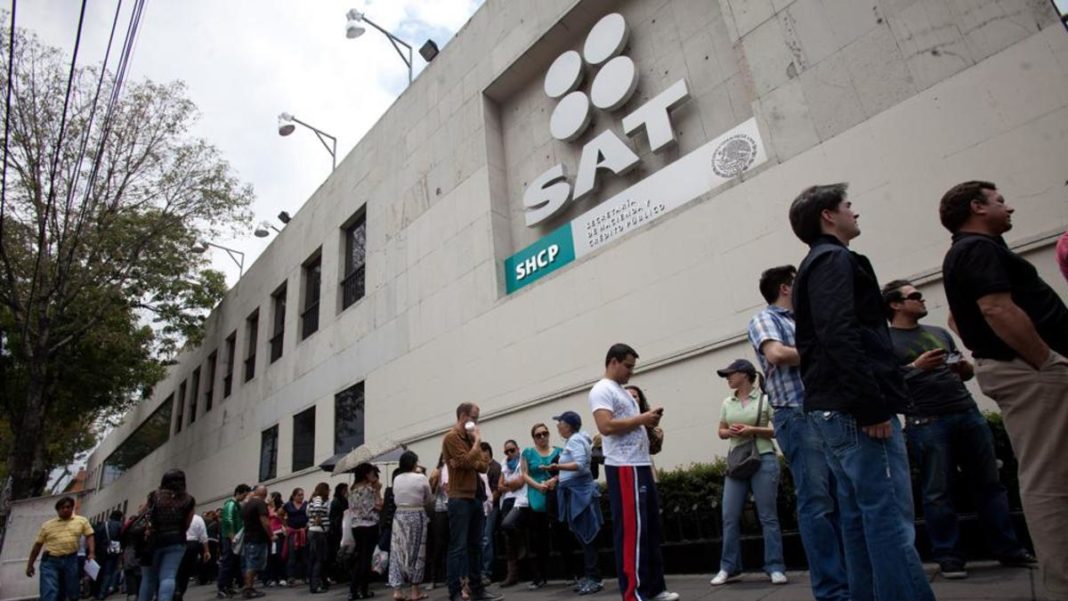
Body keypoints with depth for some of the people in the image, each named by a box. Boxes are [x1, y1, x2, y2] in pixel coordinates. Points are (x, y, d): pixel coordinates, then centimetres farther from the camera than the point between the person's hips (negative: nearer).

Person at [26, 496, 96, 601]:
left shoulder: (82, 521, 7)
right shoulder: (47, 525, 7)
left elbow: (89, 536, 6)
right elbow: (37, 545, 13)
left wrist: (91, 553, -8)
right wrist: (30, 565, 12)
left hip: (71, 560, 1)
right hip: (50, 561, 0)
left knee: (73, 592, 8)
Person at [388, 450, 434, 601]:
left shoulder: (396, 479, 5)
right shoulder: (421, 478, -7)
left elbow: (395, 499, 12)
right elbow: (429, 500, 3)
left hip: (399, 516, 4)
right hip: (416, 516, -4)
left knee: (398, 552, 8)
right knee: (416, 553, 5)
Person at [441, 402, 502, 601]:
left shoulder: (470, 438, 17)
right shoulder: (452, 437, -8)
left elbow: (483, 466, 10)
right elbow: (467, 461, -19)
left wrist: (469, 463, -10)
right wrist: (477, 441, -7)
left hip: (475, 497, 8)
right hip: (460, 498, -8)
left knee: (475, 546, 11)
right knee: (458, 547, -6)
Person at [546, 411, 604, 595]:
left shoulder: (575, 440, -13)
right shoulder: (573, 440, 17)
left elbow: (580, 464, -26)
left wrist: (558, 466, -35)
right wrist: (556, 478, 21)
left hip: (580, 492, -10)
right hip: (575, 492, 10)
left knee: (585, 536, -8)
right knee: (582, 537, 12)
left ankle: (594, 579, -4)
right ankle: (588, 577, 18)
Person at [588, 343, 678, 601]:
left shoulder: (623, 392, 22)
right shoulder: (602, 390, -8)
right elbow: (606, 426, -21)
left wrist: (649, 421, 7)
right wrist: (641, 419, -13)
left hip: (641, 466, 10)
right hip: (624, 468, -10)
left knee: (651, 527, 14)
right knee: (631, 530, -7)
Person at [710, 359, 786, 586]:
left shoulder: (765, 398, -3)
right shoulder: (727, 403, 11)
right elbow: (721, 431, 17)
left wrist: (753, 430, -16)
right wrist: (730, 432, -5)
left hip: (763, 460, -5)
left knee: (768, 517, 1)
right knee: (730, 517, 3)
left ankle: (775, 568, 10)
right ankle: (729, 568, 13)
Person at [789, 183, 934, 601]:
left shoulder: (813, 267, 24)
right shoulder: (835, 260, -6)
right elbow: (840, 337, -21)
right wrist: (872, 406, -22)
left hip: (833, 409, 10)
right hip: (855, 410, -10)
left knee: (860, 519, 12)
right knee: (891, 519, -9)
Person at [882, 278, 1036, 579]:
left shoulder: (939, 332, 19)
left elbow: (966, 372, 23)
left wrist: (965, 367, 1)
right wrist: (915, 367, -17)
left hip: (968, 413, 6)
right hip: (927, 423, -6)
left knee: (989, 483, 10)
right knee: (938, 492, -1)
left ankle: (1008, 548, 21)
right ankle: (948, 556, 7)